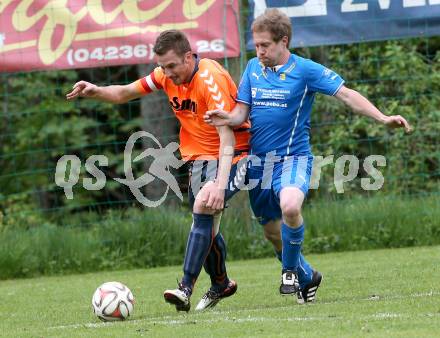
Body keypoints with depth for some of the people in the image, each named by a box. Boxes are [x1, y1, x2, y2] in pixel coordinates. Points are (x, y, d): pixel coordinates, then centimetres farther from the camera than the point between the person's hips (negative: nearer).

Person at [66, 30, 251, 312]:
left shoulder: (211, 79, -25)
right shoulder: (166, 76, -3)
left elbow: (227, 136, -30)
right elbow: (125, 93, 11)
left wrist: (220, 184, -40)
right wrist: (95, 91, -11)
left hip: (231, 153, -8)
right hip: (198, 157, 8)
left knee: (204, 207, -26)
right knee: (205, 221, 10)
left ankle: (186, 289, -28)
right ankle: (221, 284, 32)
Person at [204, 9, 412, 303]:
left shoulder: (305, 70, -8)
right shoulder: (253, 68, 6)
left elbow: (346, 94, -10)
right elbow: (243, 111, 7)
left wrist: (382, 118, -21)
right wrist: (229, 118, -17)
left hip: (293, 156, -5)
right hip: (258, 160, 5)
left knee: (290, 206, -33)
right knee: (273, 229, 11)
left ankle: (291, 268, -9)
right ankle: (307, 277, 34)